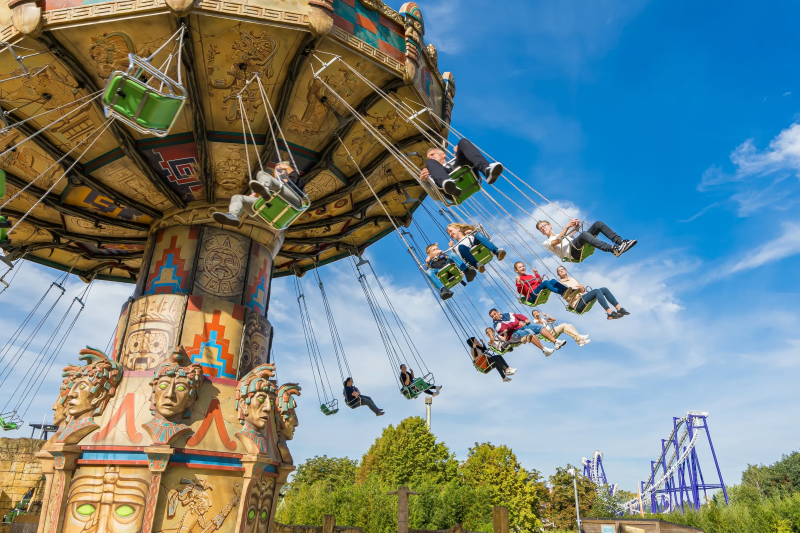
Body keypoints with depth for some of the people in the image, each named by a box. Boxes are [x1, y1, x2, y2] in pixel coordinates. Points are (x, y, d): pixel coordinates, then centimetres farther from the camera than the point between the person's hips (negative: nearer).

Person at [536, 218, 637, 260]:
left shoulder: (561, 234, 41)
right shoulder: (547, 242, 17)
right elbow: (557, 241, -5)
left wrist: (575, 225, 5)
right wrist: (567, 226, -15)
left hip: (582, 246, 7)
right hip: (572, 252, -7)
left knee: (598, 224, -9)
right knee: (584, 234, -37)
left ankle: (620, 241, -24)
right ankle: (614, 249, -49)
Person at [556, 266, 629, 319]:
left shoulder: (572, 279, 29)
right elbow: (565, 296, -8)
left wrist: (582, 288, -1)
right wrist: (578, 290, -18)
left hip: (584, 297, 7)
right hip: (577, 304, -7)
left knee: (604, 289, -13)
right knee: (596, 291, -30)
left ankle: (619, 309, -17)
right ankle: (610, 313, -40)